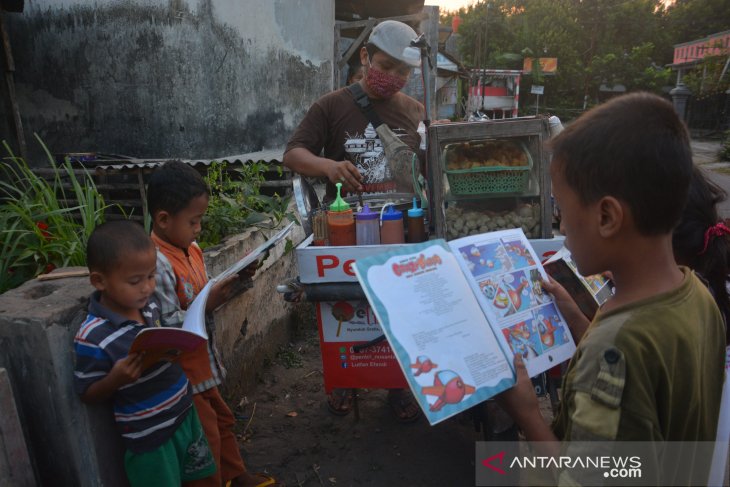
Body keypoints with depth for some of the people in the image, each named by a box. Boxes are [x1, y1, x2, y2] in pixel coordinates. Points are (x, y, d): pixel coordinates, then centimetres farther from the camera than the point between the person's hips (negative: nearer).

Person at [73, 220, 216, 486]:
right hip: (149, 436, -6)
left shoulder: (149, 304, -6)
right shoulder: (93, 337, -24)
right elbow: (87, 394, -13)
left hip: (185, 413, 6)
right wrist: (116, 378, -32)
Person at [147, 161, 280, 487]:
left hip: (201, 362, 9)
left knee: (222, 420, 25)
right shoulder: (157, 264, -27)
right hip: (181, 371, -9)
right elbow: (168, 328, -26)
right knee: (206, 437, 9)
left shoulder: (191, 248, 0)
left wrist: (226, 289, -7)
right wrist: (209, 304, -27)